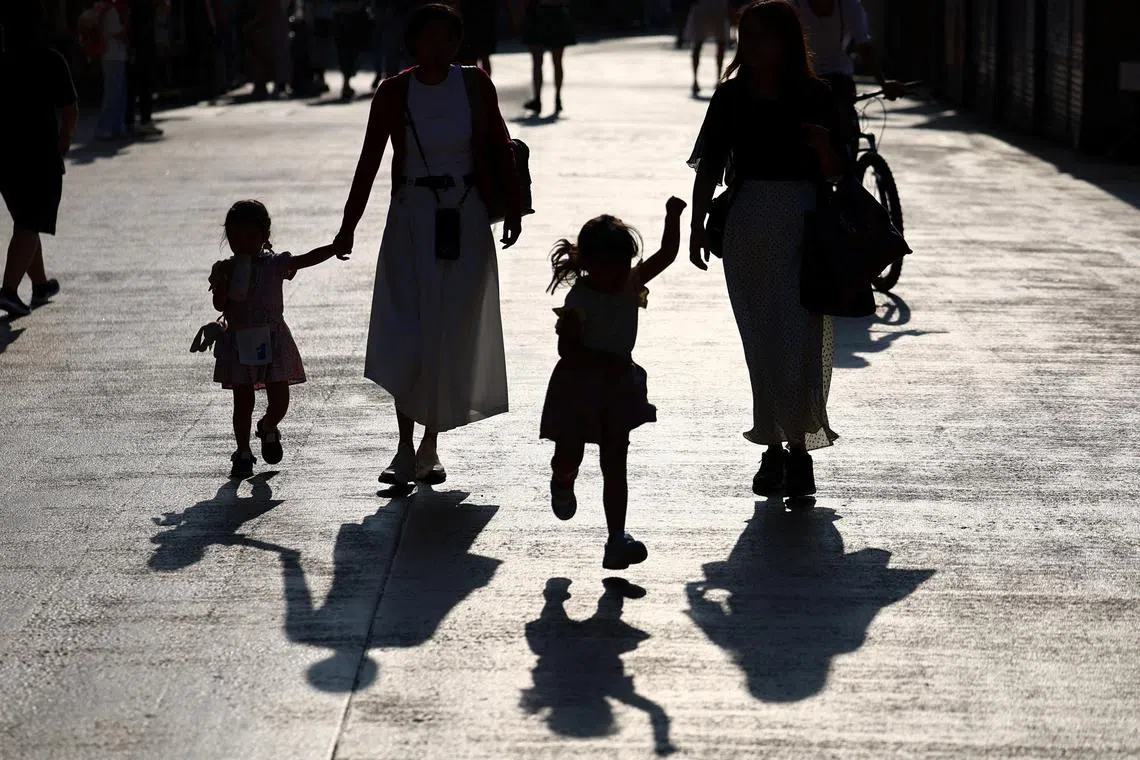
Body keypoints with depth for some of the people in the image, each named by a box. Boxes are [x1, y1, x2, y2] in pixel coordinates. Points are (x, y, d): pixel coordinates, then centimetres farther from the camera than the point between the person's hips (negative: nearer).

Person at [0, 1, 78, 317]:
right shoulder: (50, 62, -9)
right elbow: (70, 111, -7)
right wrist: (65, 138, 12)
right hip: (40, 154, -4)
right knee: (29, 225, -3)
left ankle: (40, 284, 32)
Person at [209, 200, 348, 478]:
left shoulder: (275, 264, 2)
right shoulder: (225, 270, 2)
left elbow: (307, 259, -4)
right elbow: (219, 304, -5)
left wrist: (334, 248, -16)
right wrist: (224, 283, -20)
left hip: (272, 340, 1)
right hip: (240, 343, -1)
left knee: (280, 401, 1)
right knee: (243, 401, 1)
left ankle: (267, 428, 34)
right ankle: (243, 453, 14)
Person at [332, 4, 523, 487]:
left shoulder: (476, 86, -1)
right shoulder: (393, 93, -4)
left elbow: (501, 148, 8)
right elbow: (369, 161, 0)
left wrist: (513, 208, 6)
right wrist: (349, 226, -2)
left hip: (466, 223, 1)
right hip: (411, 222, -1)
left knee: (453, 339, 5)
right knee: (408, 339, -11)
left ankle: (430, 448, 17)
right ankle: (405, 449, -6)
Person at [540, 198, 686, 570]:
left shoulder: (631, 284, -2)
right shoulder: (578, 302, -19)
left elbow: (666, 254, 3)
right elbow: (568, 349, -21)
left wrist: (673, 218, -7)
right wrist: (608, 361, -27)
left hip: (619, 388, 4)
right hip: (578, 389, -4)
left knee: (615, 467, 0)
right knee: (569, 456, 9)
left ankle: (617, 539, -3)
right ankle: (562, 484, 47)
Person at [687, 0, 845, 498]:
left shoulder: (814, 97, 1)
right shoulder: (731, 96, 7)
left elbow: (837, 173, 2)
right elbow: (709, 168, 9)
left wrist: (823, 148, -18)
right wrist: (697, 227, 4)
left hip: (802, 223, -2)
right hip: (746, 225, 2)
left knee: (798, 337, -7)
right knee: (760, 340, 5)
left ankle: (798, 446, -1)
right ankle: (775, 448, 13)